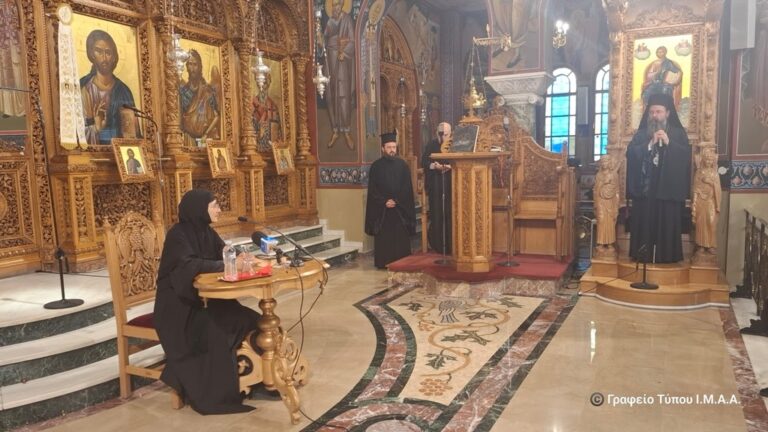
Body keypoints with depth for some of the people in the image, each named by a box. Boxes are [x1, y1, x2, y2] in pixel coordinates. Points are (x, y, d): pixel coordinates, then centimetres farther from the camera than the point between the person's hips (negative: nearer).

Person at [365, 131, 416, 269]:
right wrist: (384, 202, -12)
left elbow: (407, 188, 2)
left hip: (400, 207, 1)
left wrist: (396, 201, -9)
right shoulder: (376, 166, 1)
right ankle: (383, 263, 7)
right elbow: (372, 189, -2)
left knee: (401, 237, 2)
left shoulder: (402, 164, 5)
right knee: (383, 237, 1)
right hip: (382, 208, -1)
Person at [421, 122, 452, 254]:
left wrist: (451, 166, -21)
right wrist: (434, 165, -18)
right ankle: (438, 244, 9)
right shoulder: (431, 145, 8)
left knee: (450, 213, -4)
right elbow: (424, 162, 1)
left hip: (450, 185, 0)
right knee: (437, 213, 0)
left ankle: (450, 245, 3)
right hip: (435, 185, 1)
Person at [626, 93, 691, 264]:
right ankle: (643, 255, 4)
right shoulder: (641, 133, 11)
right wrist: (650, 144, -14)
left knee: (667, 223, -2)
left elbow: (686, 156, -5)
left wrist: (669, 143, -16)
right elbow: (631, 153, -3)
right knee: (644, 223, -1)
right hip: (644, 188, 1)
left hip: (668, 188, -1)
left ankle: (666, 256, 5)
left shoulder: (678, 133, 8)